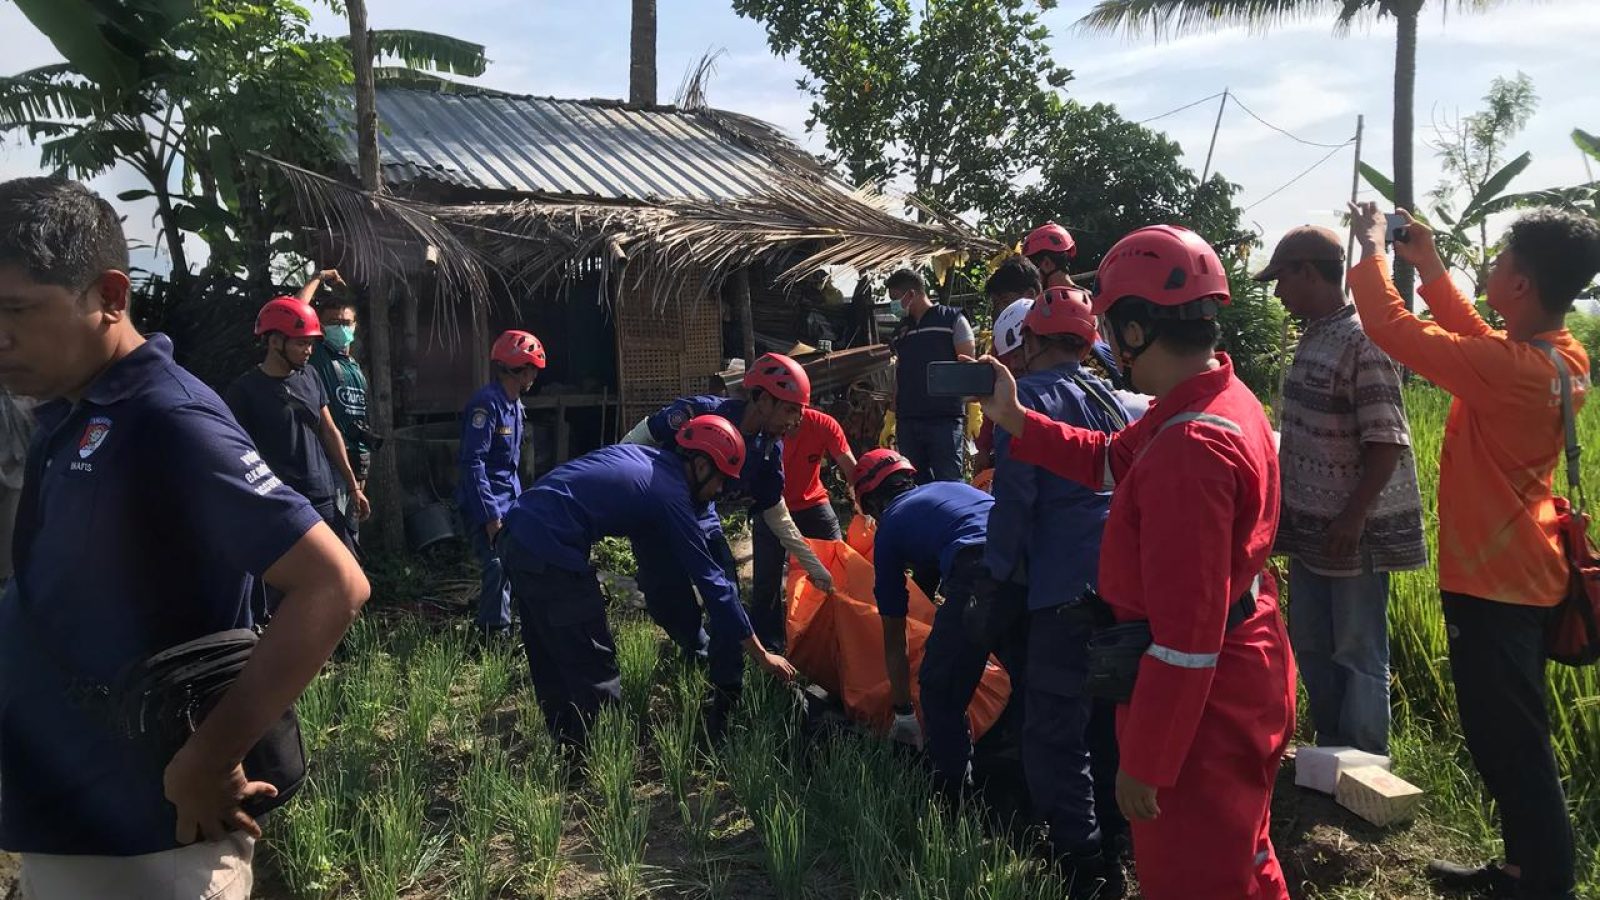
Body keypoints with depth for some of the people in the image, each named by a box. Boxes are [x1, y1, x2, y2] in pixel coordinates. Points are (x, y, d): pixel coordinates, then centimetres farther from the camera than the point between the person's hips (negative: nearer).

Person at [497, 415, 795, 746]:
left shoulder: (641, 455, 14)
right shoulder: (669, 493, -9)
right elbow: (710, 578, -7)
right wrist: (760, 653, -1)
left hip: (517, 534, 10)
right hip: (550, 553, -10)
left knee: (552, 662, 19)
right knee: (595, 669, 0)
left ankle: (569, 744, 31)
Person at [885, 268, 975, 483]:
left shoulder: (952, 319, 2)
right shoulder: (901, 331, 18)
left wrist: (969, 416, -9)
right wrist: (893, 415, 16)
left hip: (945, 419, -6)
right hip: (907, 421, 6)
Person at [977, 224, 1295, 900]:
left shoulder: (1190, 450, -31)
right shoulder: (1223, 397, 2)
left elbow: (1188, 634, -30)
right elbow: (1111, 460, 16)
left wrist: (1144, 763, -21)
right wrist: (1014, 419, 9)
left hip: (1200, 701, -10)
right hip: (1241, 675, 10)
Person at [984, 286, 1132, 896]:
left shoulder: (1030, 397, -7)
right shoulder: (1112, 399, 16)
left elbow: (1014, 500, -13)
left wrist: (997, 578, -4)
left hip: (1069, 587, -8)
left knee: (1054, 730, -1)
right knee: (1109, 719, 20)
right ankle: (1110, 843, 33)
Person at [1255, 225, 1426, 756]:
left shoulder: (1362, 340, -17)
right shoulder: (1312, 337, 9)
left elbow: (1387, 444, -20)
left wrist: (1353, 517, -21)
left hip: (1352, 532, -9)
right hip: (1312, 528, 9)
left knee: (1358, 654, 5)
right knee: (1310, 646, 17)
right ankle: (1329, 756, 33)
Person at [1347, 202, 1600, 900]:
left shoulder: (1510, 370, -26)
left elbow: (1392, 328, -21)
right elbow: (1474, 336, 19)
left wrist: (1372, 249, -5)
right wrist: (1428, 266, 18)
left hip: (1491, 582, -10)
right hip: (1520, 572, 10)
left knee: (1506, 746, 2)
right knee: (1512, 739, 21)